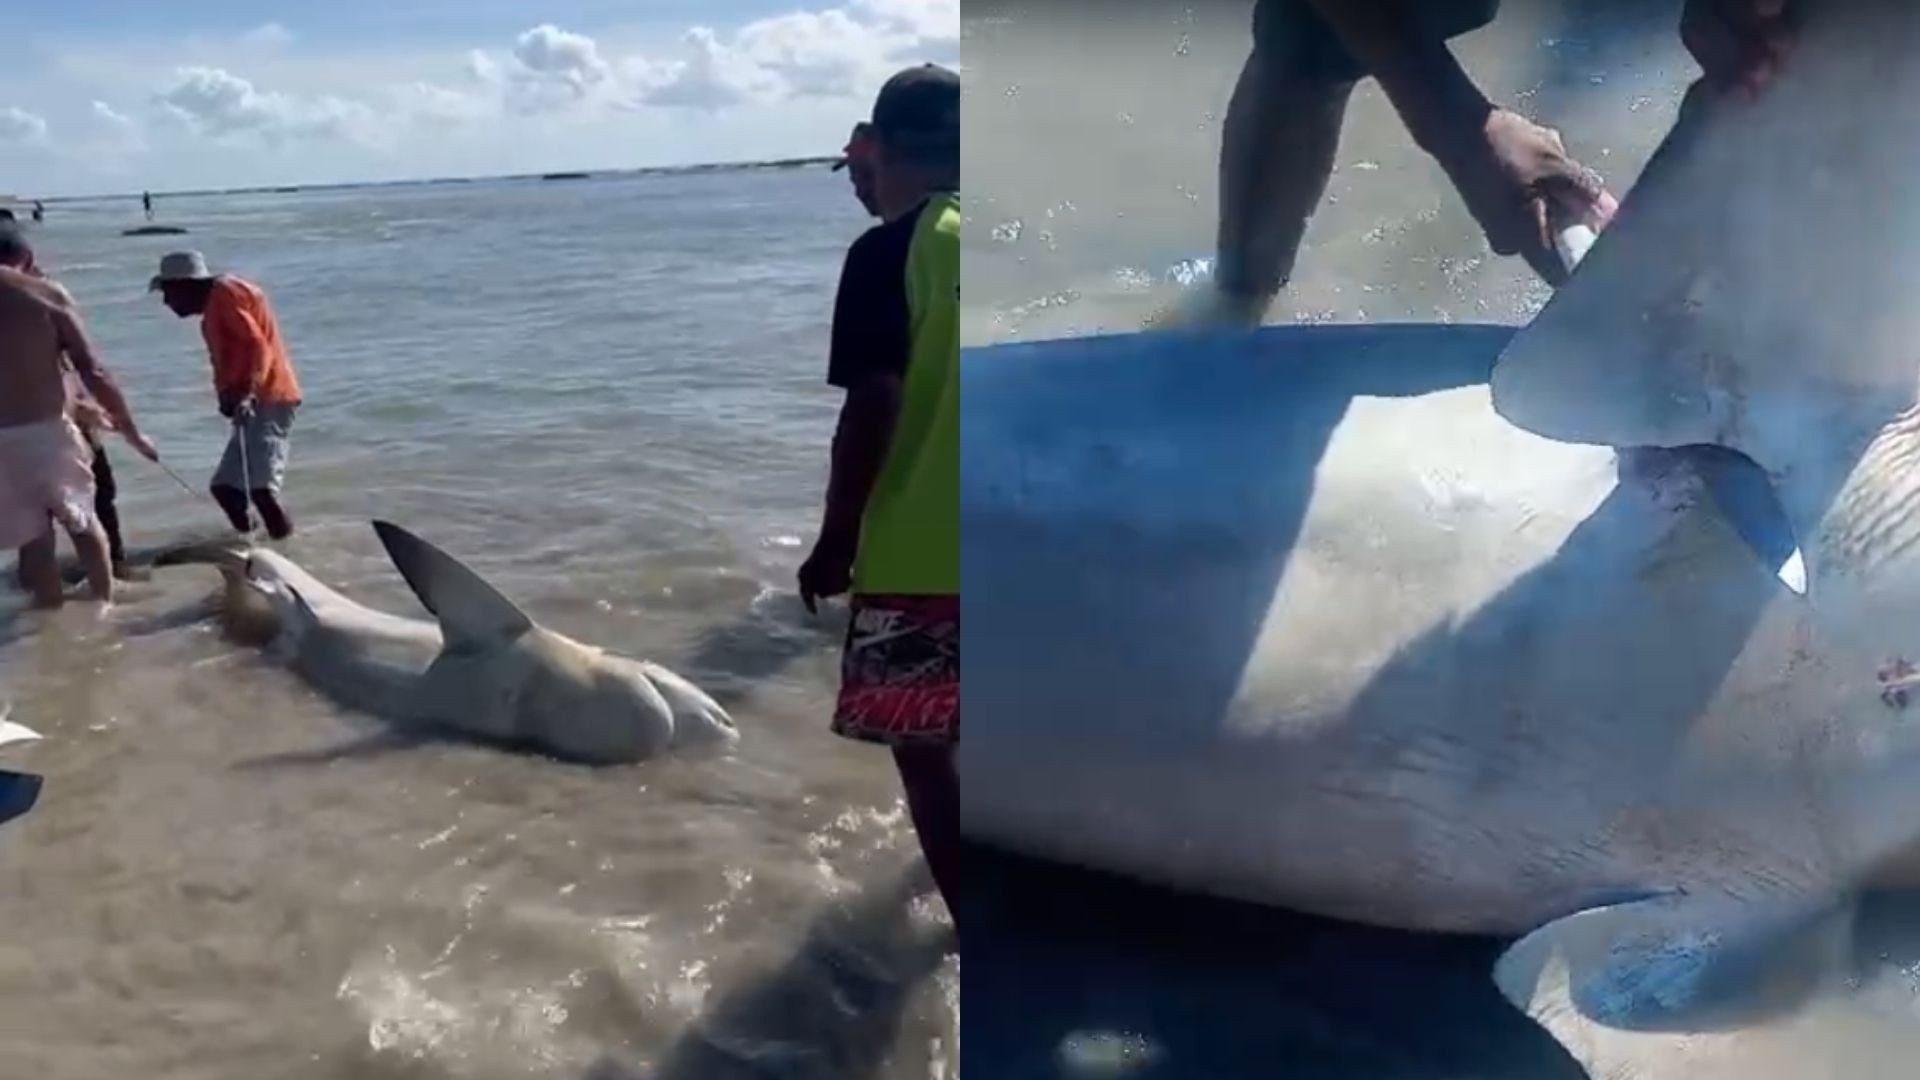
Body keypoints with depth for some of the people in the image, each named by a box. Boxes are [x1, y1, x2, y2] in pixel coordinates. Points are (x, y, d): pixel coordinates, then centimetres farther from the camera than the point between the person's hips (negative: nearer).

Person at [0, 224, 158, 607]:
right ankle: (106, 604, 27)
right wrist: (131, 430, 3)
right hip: (48, 431, -1)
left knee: (32, 537, 15)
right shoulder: (48, 295, -3)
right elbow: (93, 372, -5)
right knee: (82, 520, 19)